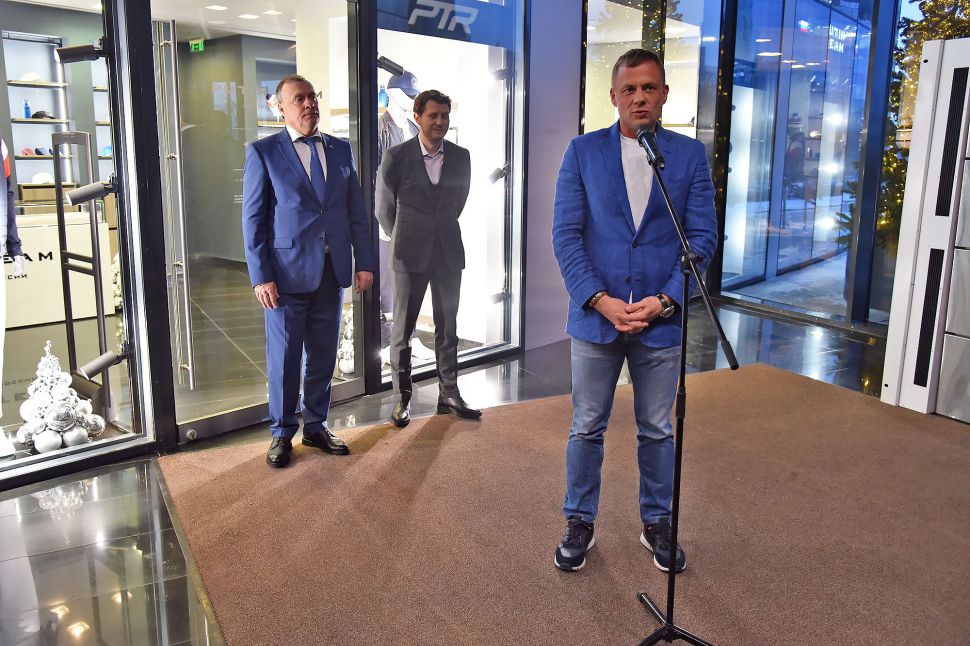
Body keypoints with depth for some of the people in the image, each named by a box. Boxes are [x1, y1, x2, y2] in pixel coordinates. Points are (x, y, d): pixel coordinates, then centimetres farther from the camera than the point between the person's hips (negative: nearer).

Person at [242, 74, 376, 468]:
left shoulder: (340, 150, 11)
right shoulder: (263, 152, -1)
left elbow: (356, 211, 10)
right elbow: (254, 219, -4)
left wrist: (365, 262, 4)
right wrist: (261, 277, -10)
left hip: (332, 271, 4)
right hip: (287, 272, -4)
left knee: (323, 355, 12)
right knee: (283, 357, 5)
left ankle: (316, 427, 27)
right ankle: (282, 434, 21)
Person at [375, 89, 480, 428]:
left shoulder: (461, 157, 4)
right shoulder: (396, 156, -4)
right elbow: (384, 208, 4)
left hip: (448, 251, 3)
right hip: (410, 255, -3)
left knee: (447, 326, 9)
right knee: (402, 328, 4)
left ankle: (448, 393, 21)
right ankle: (402, 397, 15)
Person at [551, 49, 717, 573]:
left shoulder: (690, 155, 3)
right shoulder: (583, 152, 1)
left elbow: (702, 237, 0)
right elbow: (565, 234, -4)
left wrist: (664, 300, -12)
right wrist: (600, 300, -14)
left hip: (661, 320, 1)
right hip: (595, 317, 0)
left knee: (657, 431, 14)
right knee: (587, 429, 11)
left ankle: (657, 524, 33)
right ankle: (579, 523, 29)